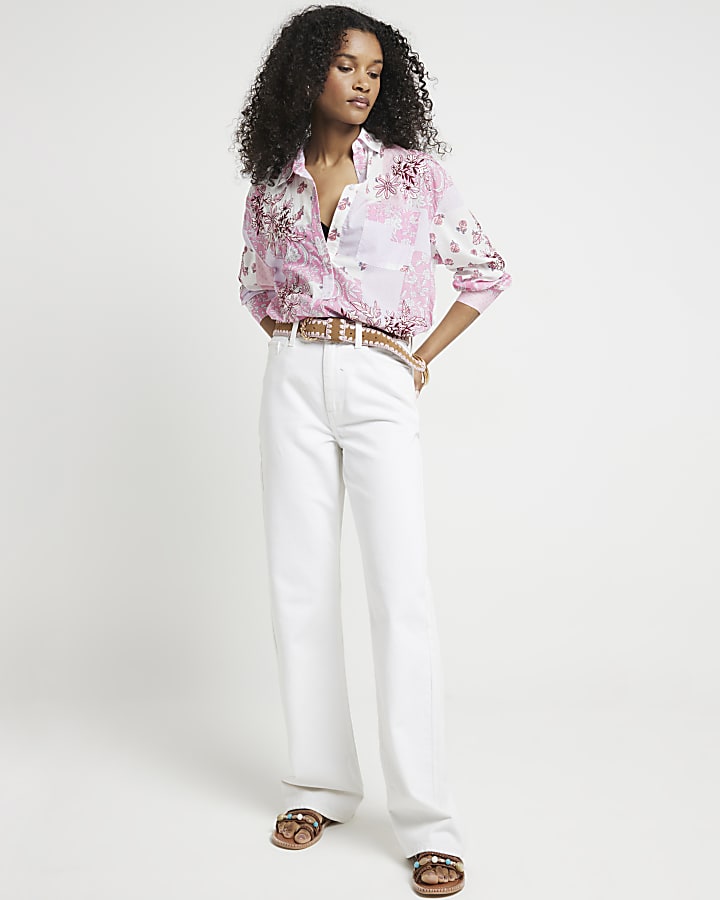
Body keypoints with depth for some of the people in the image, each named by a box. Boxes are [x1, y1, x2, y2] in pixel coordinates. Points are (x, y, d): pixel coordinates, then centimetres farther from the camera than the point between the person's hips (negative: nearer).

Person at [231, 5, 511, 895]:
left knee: (402, 593, -9)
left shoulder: (413, 171, 4)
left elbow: (486, 270, 10)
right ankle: (319, 786, 18)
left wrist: (425, 356, 5)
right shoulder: (270, 187, 11)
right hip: (294, 385, 3)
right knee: (301, 587, 4)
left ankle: (428, 823, -2)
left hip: (379, 387, -3)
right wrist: (298, 351, 11)